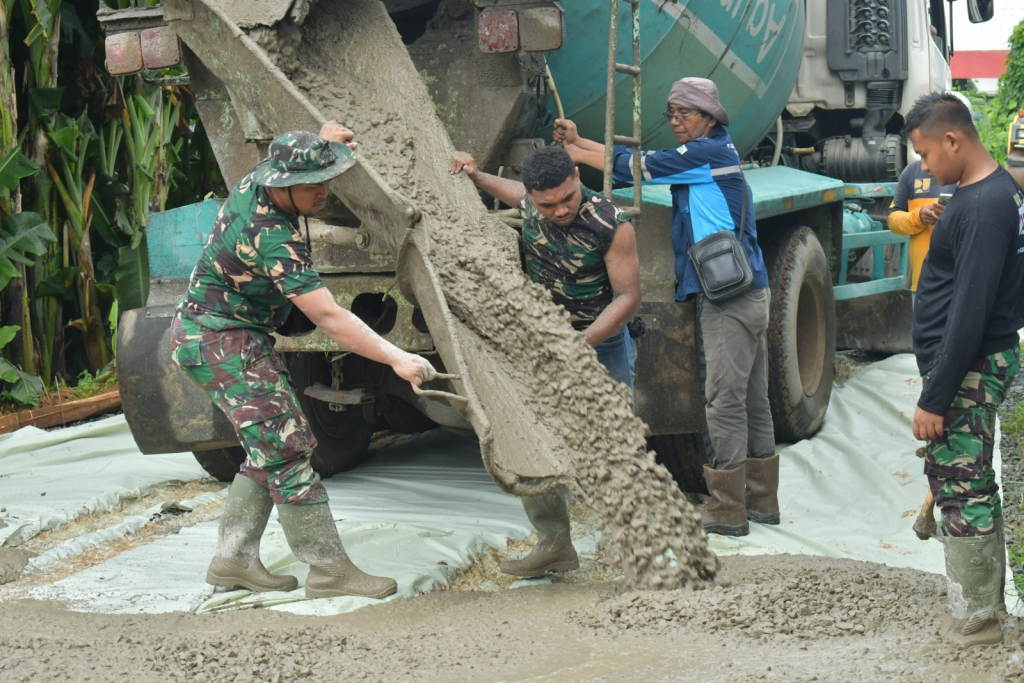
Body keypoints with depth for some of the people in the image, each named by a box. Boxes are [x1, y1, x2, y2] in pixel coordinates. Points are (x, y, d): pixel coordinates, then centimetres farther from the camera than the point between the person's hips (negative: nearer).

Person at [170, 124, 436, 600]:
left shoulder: (258, 182, -3)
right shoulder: (271, 239, -31)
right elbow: (327, 317, -34)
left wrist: (325, 139, 30)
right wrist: (395, 359, -36)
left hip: (234, 337, 11)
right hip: (220, 341, -11)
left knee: (269, 449, 11)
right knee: (286, 446, -13)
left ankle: (233, 559, 15)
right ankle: (328, 570, -12)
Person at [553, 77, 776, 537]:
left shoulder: (710, 151, -7)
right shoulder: (705, 156, 21)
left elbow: (638, 166, -6)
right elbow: (637, 161, 20)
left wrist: (575, 153, 4)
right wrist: (578, 141, 14)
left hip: (730, 297, -10)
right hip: (751, 293, 10)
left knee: (725, 399, -8)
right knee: (752, 399, 13)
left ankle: (726, 509, -7)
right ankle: (761, 500, 19)